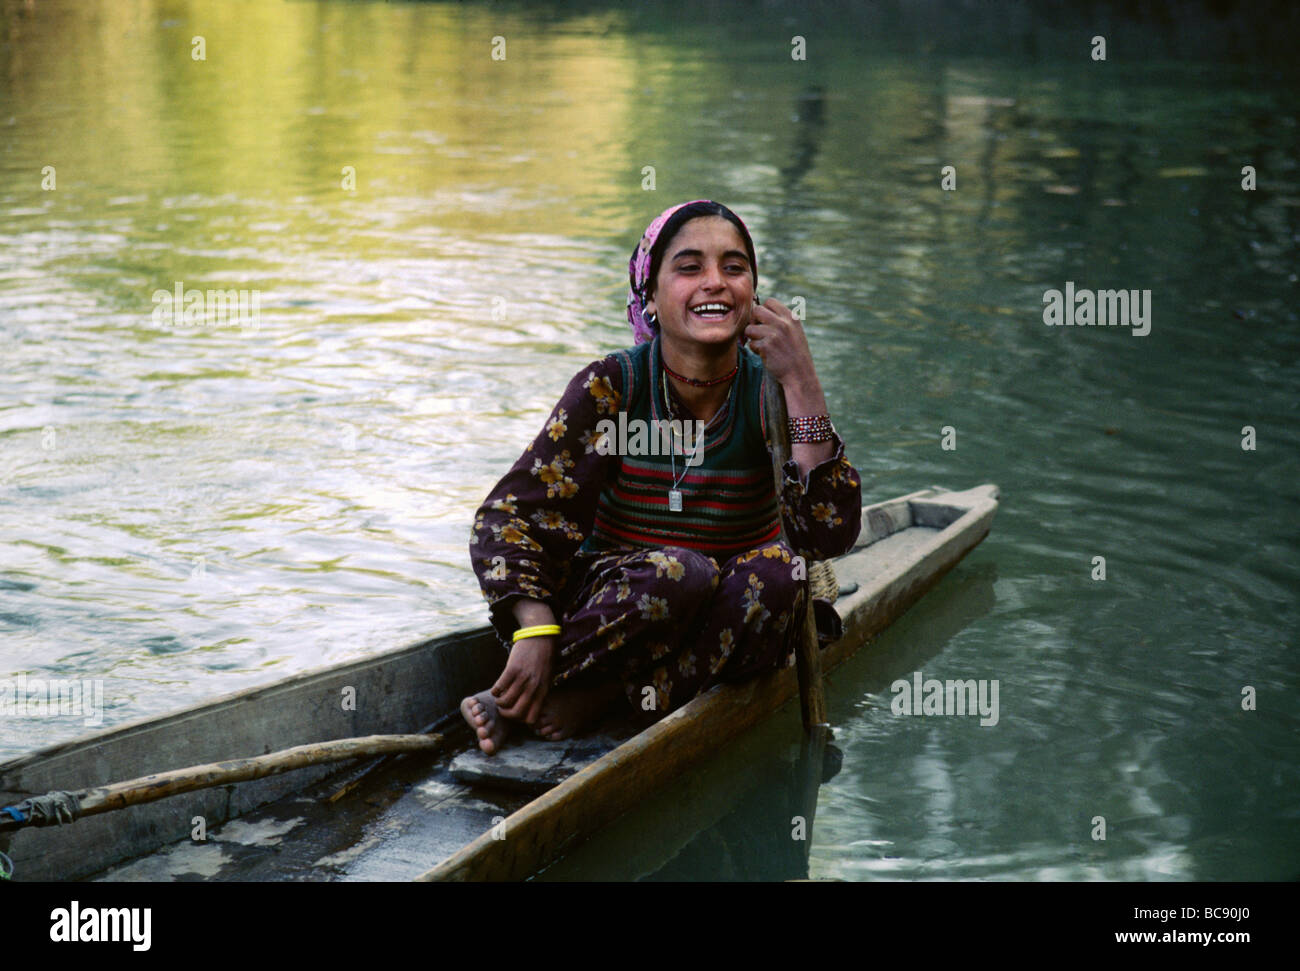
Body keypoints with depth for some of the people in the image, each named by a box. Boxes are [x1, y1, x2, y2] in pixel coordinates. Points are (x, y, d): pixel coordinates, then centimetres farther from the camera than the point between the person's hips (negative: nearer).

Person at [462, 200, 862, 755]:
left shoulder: (769, 391, -6)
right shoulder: (611, 387, -9)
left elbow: (829, 534, -19)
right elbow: (509, 516, -10)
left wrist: (802, 386, -25)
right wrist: (536, 630, -27)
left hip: (723, 633, 2)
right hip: (613, 600, -2)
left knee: (778, 575, -30)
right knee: (680, 571, -34)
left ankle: (591, 701, -24)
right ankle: (516, 694, -22)